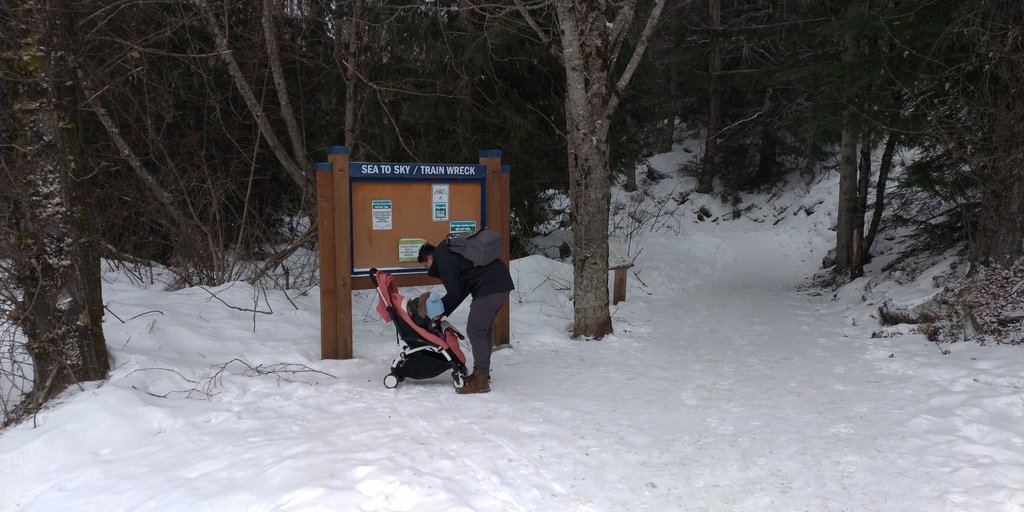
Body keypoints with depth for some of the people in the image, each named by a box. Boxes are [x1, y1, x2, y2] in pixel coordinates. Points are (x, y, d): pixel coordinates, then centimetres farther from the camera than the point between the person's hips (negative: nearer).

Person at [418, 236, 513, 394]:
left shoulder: (444, 260, -7)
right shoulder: (450, 251, 25)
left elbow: (455, 293, -7)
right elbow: (462, 289, 24)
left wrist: (441, 309, 11)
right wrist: (443, 312, 20)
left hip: (489, 288, -10)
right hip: (502, 281, 10)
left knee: (475, 330, -7)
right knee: (484, 329, 19)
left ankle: (481, 380, -5)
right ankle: (482, 373, 28)